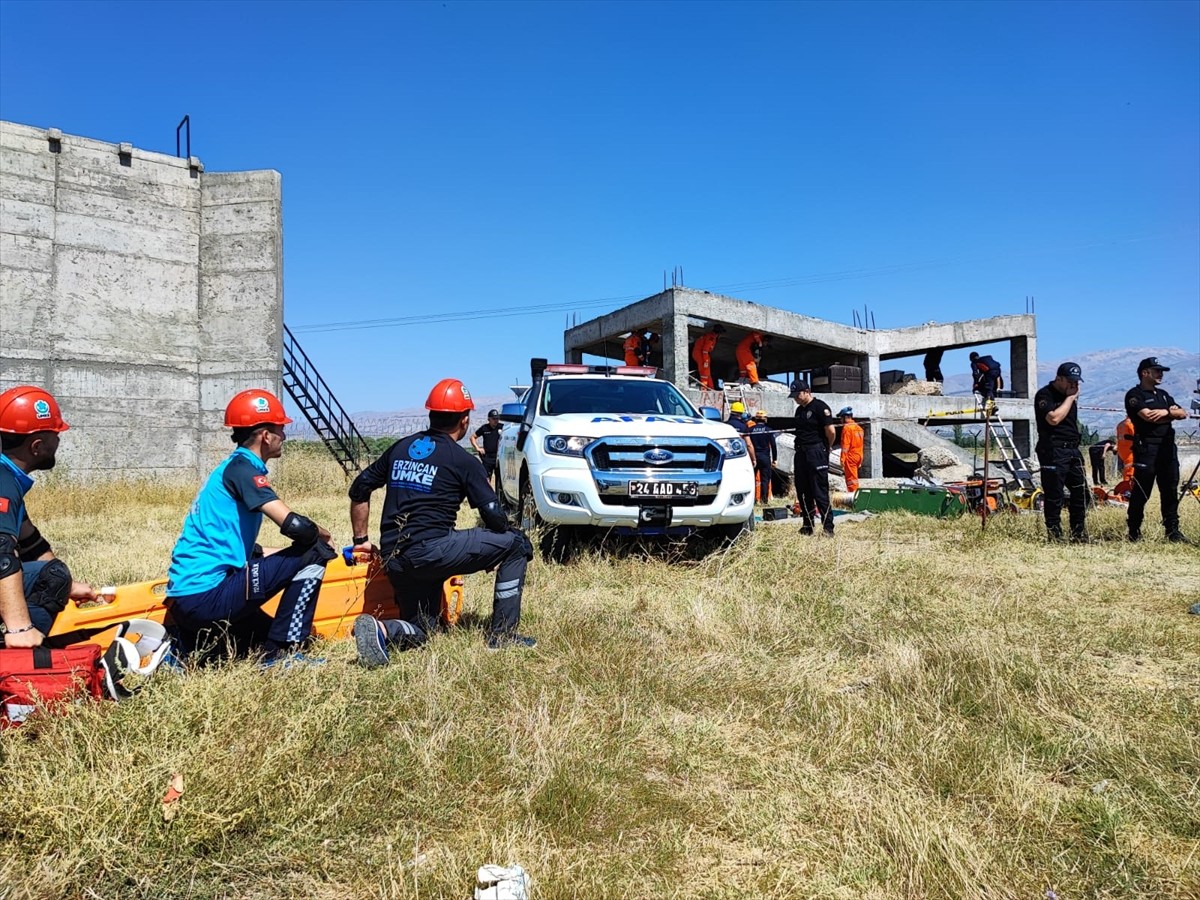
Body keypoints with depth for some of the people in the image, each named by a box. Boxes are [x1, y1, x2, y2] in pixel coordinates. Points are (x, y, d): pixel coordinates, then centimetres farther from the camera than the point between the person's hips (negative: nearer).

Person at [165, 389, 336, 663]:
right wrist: (321, 535, 0)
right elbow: (295, 525, -23)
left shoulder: (230, 466, 16)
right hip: (206, 596, -10)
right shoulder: (241, 467, -12)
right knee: (314, 551, -10)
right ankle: (282, 652, -6)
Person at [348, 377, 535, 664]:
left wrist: (361, 539, 24)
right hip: (432, 551, -7)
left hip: (393, 560, 7)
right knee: (517, 542, 6)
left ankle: (382, 630, -10)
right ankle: (502, 634, 6)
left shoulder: (401, 447, 14)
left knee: (419, 630, 24)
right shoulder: (462, 461, -4)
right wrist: (492, 551, 18)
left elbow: (359, 489, 18)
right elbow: (495, 518, -4)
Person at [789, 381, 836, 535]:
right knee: (803, 492, 11)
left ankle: (828, 527, -5)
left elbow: (831, 431, -15)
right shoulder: (799, 410, 16)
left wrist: (825, 448, -1)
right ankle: (807, 526, 20)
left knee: (820, 493, -9)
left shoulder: (820, 407, -10)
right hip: (801, 453, 9)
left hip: (817, 454, -8)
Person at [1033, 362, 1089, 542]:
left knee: (1081, 490, 8)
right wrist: (1070, 397, -13)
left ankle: (1079, 534, 17)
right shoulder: (1045, 395, -7)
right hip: (1053, 451, -8)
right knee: (1053, 494, -5)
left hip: (1073, 450, 8)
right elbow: (1054, 418, -22)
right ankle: (1054, 535, 2)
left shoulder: (1070, 395, 19)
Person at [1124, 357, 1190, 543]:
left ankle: (1172, 531, 11)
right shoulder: (1134, 395, -3)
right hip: (1146, 448, -7)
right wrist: (1171, 413, -1)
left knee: (1170, 491, 6)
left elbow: (1183, 413, 9)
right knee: (1141, 493, -4)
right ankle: (1134, 532, 3)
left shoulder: (1163, 394, 20)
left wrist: (1166, 411, -12)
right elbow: (1149, 416, -17)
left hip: (1168, 447, 7)